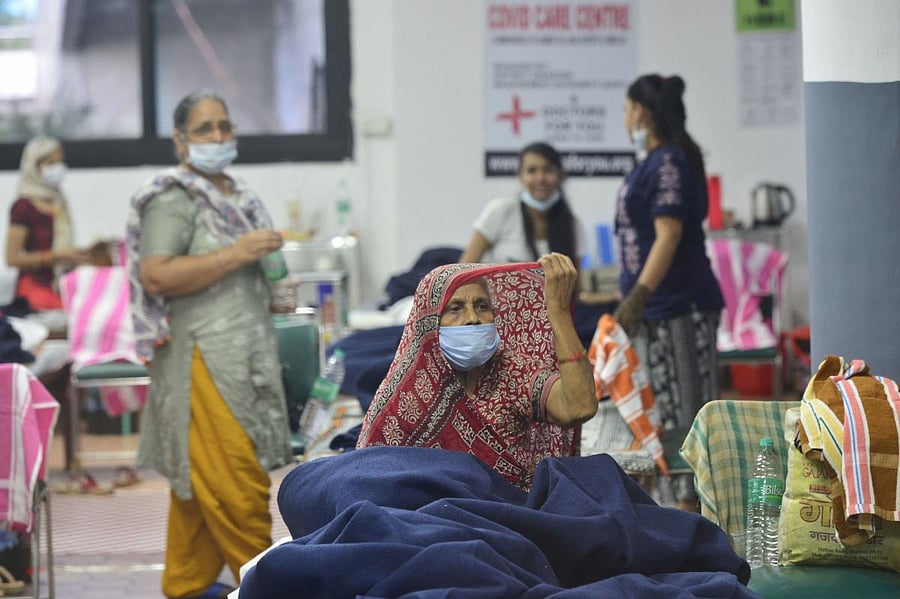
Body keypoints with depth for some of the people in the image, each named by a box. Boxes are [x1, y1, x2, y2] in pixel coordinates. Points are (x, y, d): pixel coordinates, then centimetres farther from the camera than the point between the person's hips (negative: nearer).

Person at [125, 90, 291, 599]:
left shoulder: (237, 194, 19)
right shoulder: (173, 199, -10)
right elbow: (156, 276, -21)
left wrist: (269, 279, 16)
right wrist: (236, 255, -21)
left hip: (246, 353, 9)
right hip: (204, 357, -9)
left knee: (199, 480, 11)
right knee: (233, 477, -9)